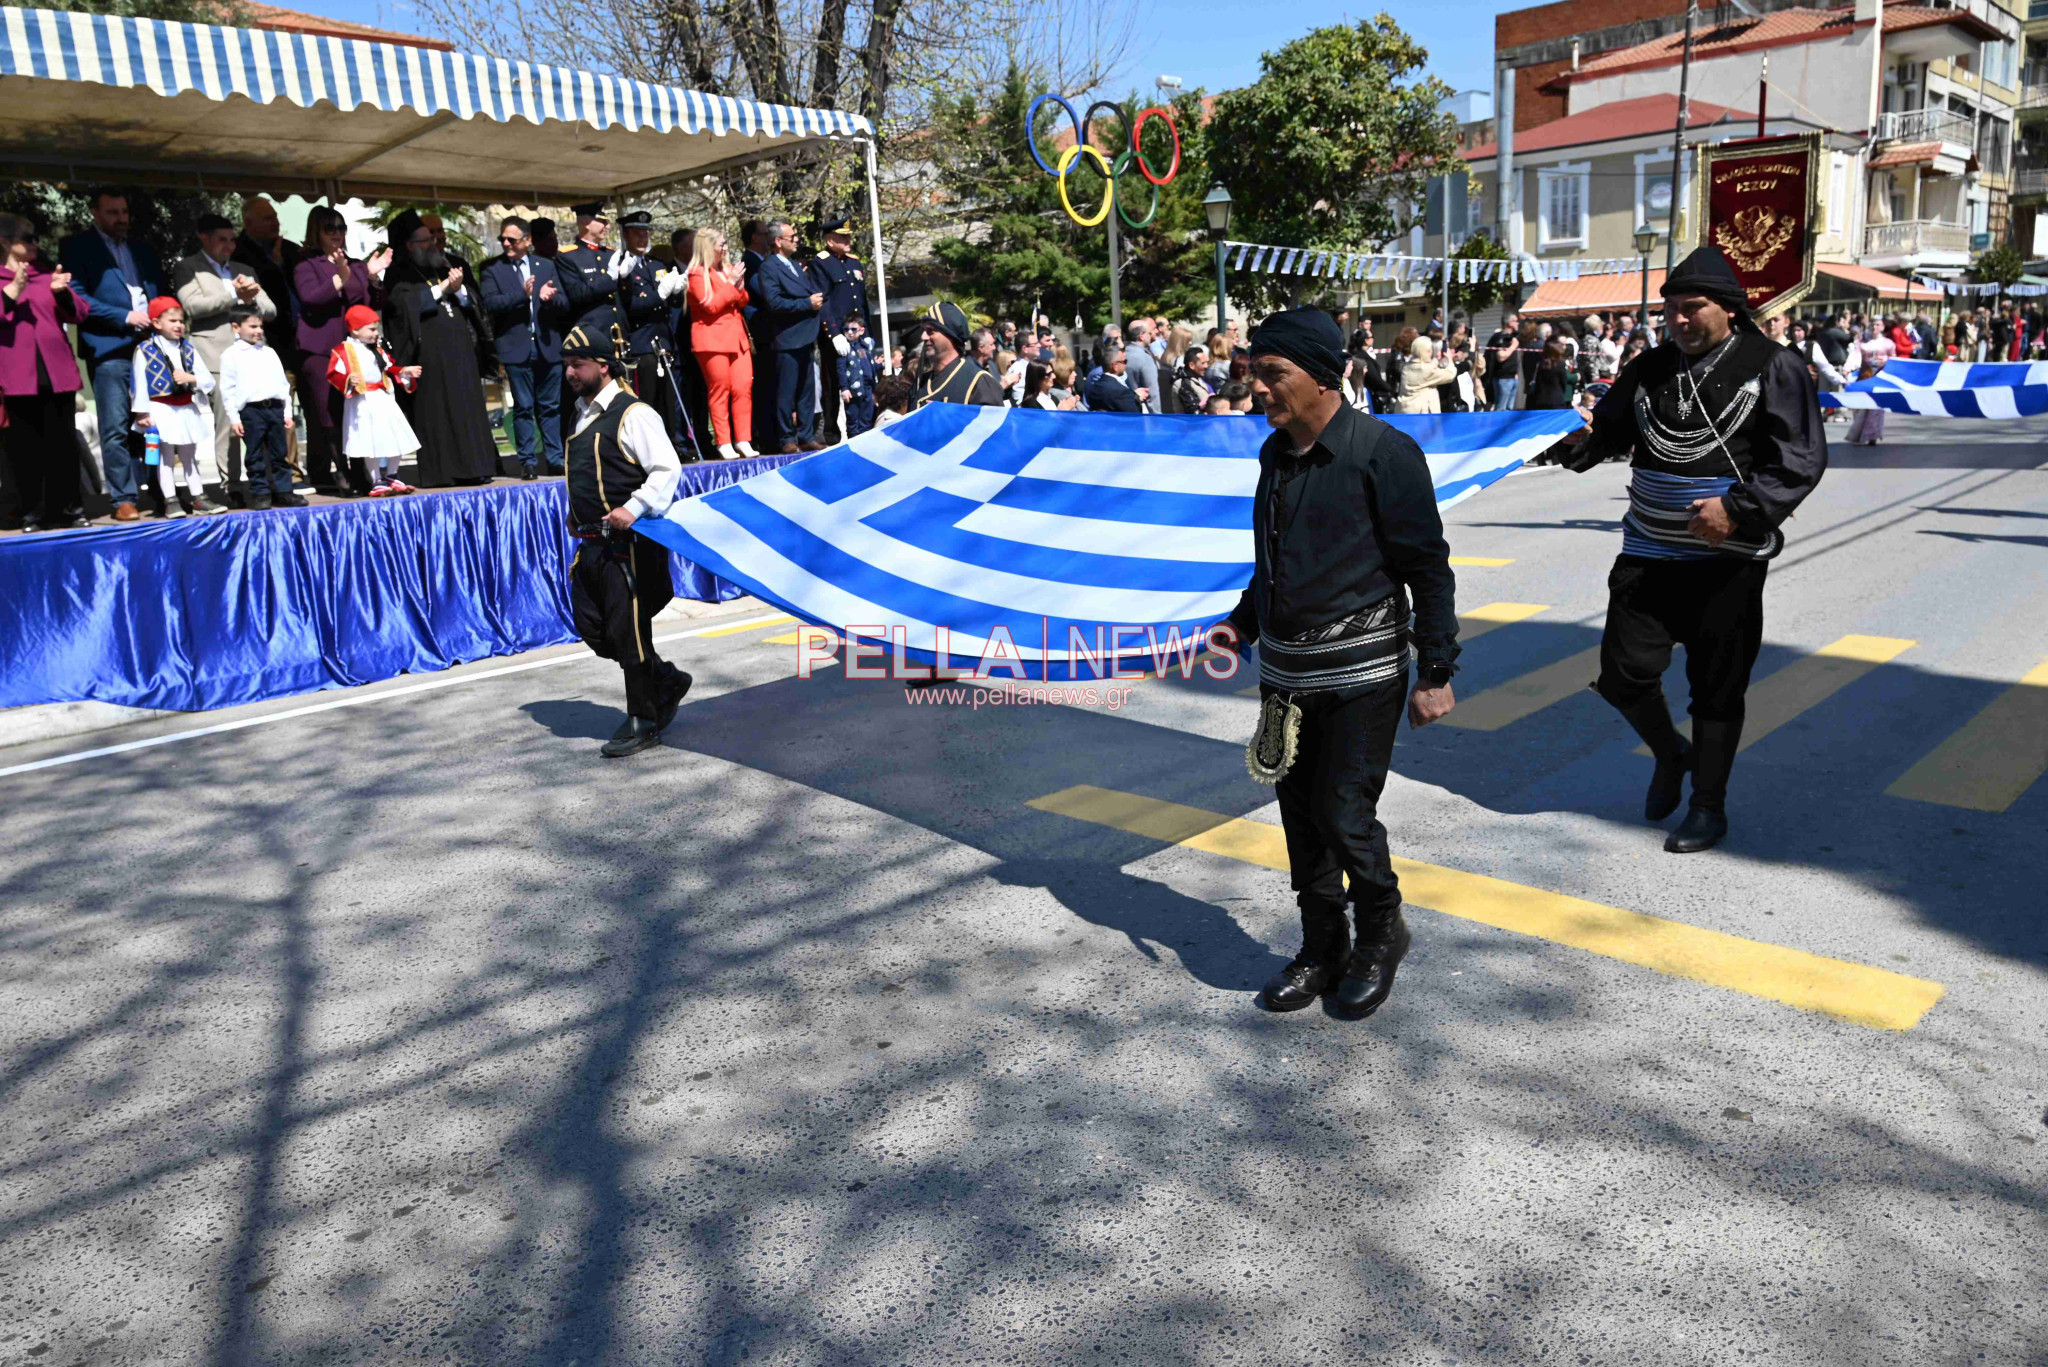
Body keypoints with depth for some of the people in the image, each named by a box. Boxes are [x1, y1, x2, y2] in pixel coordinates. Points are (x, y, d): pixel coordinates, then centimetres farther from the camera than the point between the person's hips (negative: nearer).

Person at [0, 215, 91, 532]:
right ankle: (32, 513, 7)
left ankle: (68, 508, 13)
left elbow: (79, 313, 10)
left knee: (63, 443, 4)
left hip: (57, 374, 3)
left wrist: (62, 292, -8)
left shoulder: (47, 273, 16)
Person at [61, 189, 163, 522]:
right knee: (116, 428, -7)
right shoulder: (75, 247, 6)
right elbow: (77, 297, -4)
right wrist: (124, 317, -11)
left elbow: (159, 292, 25)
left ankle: (159, 492, 7)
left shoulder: (142, 250, 22)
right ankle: (122, 500, -4)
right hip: (109, 347, -4)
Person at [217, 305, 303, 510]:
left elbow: (282, 382, 17)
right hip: (251, 410, -4)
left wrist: (287, 412, 11)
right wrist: (234, 418, -8)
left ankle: (283, 491, 14)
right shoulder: (231, 355, 1)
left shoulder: (269, 352, 15)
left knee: (278, 454, 9)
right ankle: (260, 494, 7)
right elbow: (228, 389, -2)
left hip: (275, 408, 4)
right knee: (255, 456, 1)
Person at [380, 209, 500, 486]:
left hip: (460, 348, 5)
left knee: (467, 406, 2)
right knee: (435, 409, -6)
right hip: (430, 352, -5)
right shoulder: (400, 274, 3)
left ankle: (472, 467, 3)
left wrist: (458, 289, -6)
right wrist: (442, 287, -13)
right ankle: (440, 471, -6)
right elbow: (404, 301, -14)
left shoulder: (445, 266, 19)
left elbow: (472, 301, 15)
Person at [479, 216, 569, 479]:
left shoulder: (546, 266, 11)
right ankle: (528, 462, 6)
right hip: (516, 347, -2)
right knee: (523, 407, 1)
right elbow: (489, 303, -10)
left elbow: (565, 304, 6)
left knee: (551, 406, 7)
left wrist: (550, 297, -15)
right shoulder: (492, 269, 4)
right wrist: (522, 294, -20)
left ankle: (555, 459, 14)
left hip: (547, 346, 2)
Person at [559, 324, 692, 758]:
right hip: (592, 544, 9)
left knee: (628, 631, -3)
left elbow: (667, 469, -16)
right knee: (592, 629, 10)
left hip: (628, 544, -9)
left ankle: (643, 721, 11)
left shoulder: (633, 414, -11)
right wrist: (576, 515, 18)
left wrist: (634, 508, -25)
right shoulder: (583, 414, 17)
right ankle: (667, 680, 27)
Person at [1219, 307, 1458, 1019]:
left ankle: (1381, 935, 22)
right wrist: (1243, 621, 16)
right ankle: (1322, 952, 27)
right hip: (1284, 670, 7)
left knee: (1345, 815, -5)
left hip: (1361, 672, -7)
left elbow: (1429, 567, -10)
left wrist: (1435, 672, -11)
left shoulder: (1383, 451, -12)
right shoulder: (1275, 452, 9)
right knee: (1302, 815, 11)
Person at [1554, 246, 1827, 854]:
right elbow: (1608, 429, 15)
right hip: (1648, 554, 4)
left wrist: (1739, 509, -21)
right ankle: (1669, 754, 33)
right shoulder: (1649, 370, 8)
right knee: (1622, 672, 2)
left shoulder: (1773, 367, -5)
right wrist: (1578, 440, -8)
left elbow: (1801, 458, -8)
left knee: (1717, 688, 6)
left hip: (1728, 560, -4)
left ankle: (1709, 806, 22)